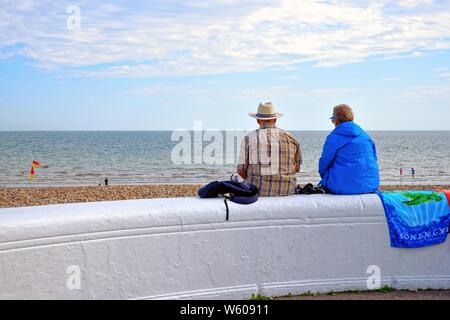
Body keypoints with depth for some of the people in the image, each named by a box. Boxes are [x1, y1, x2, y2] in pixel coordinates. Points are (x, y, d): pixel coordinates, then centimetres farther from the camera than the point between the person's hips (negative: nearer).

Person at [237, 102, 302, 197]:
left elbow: (241, 171, -3)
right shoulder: (290, 138, 5)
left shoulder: (249, 138, -3)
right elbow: (297, 168, 12)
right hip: (287, 191, 3)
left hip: (258, 190, -3)